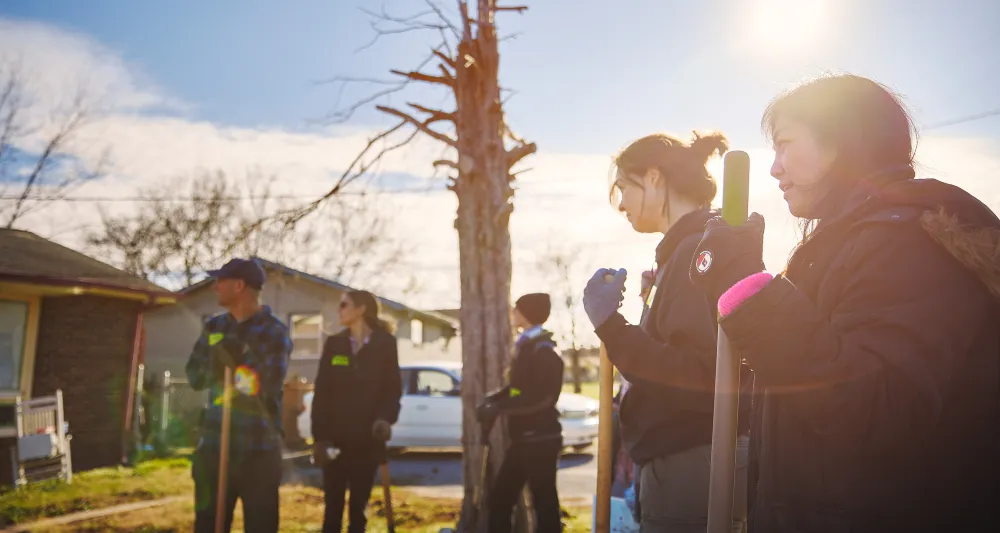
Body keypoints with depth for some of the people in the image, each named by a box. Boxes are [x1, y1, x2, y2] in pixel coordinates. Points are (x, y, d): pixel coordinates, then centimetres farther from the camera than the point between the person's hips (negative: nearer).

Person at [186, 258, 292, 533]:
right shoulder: (214, 326, 11)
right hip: (215, 443, 5)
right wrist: (215, 364, -12)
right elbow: (194, 377, 7)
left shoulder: (273, 331, -6)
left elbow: (270, 386, -14)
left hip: (258, 448, -5)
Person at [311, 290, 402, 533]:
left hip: (367, 440, -1)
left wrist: (385, 418, -19)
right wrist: (320, 436, -6)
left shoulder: (385, 344, 1)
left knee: (358, 508, 8)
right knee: (333, 507, 3)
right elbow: (321, 393, 2)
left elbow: (394, 388, 0)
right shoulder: (334, 344, 6)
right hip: (335, 437, 1)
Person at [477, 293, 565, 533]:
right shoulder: (526, 346, 14)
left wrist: (500, 408, -22)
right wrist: (493, 400, 5)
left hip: (540, 439, -9)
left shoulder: (543, 350, -15)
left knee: (544, 501, -3)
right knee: (500, 496, 13)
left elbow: (542, 396, -24)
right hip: (524, 438, 10)